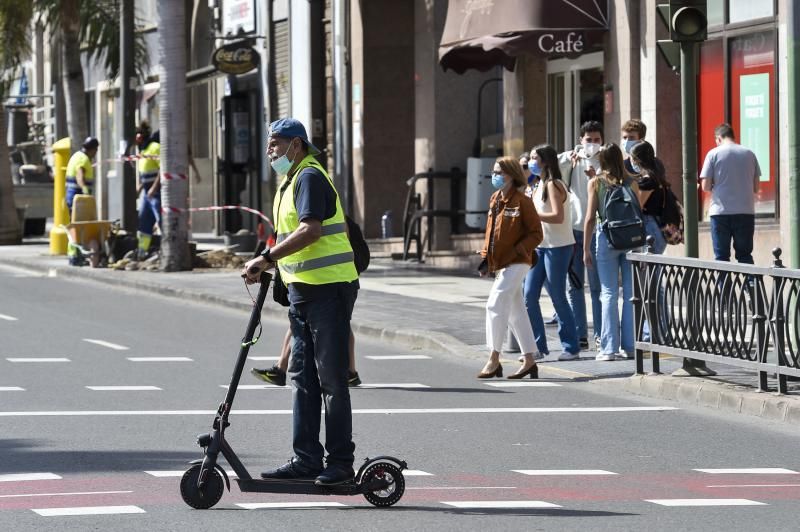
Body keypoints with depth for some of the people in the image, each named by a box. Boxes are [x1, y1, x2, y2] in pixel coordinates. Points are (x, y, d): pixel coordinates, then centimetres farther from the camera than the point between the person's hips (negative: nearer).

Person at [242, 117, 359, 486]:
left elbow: (311, 230, -26)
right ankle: (306, 459, 14)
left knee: (331, 380, -6)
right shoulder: (289, 182, 19)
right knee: (302, 377, 10)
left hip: (329, 289, -10)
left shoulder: (310, 177, -13)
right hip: (302, 290, 10)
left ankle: (341, 462, -2)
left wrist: (267, 258, -27)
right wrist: (266, 267, 9)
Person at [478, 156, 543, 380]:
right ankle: (529, 361, 19)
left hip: (516, 263, -8)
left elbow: (536, 234, -11)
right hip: (500, 263, 8)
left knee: (495, 305, -13)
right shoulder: (494, 200, 11)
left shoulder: (522, 202, -12)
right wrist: (486, 258, 8)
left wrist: (516, 252, -20)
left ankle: (494, 359, -9)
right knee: (516, 311, 12)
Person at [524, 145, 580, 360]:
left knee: (558, 298, -3)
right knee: (529, 295, 1)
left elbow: (558, 217, -22)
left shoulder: (553, 185, -12)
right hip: (540, 246, 9)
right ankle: (538, 346, 7)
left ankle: (571, 347, 6)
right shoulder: (540, 185, 16)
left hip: (557, 247, -9)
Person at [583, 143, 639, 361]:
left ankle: (609, 348, -2)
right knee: (631, 294, 6)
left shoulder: (595, 183, -1)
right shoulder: (631, 183, 3)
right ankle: (629, 346, 7)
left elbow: (591, 218, -3)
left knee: (609, 294, 1)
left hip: (607, 237, -1)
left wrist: (586, 249, 1)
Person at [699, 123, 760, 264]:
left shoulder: (713, 154, -3)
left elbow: (706, 186, -5)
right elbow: (756, 187, 8)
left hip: (721, 211, -2)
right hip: (746, 211, 2)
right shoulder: (749, 154, 5)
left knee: (721, 256, 3)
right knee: (745, 255, 8)